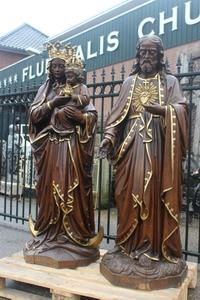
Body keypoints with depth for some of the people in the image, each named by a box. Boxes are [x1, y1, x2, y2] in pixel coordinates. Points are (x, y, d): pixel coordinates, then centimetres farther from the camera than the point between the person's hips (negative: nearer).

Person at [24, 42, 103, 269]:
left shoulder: (80, 89, 5)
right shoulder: (45, 89, 15)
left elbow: (92, 116, -6)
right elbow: (33, 114, 4)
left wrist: (69, 112, -16)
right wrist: (52, 103, -9)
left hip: (72, 145, -3)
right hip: (49, 145, 4)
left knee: (71, 189, -4)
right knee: (49, 189, 5)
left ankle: (75, 237, 6)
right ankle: (48, 236, 16)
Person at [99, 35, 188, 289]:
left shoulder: (170, 81, 12)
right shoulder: (129, 82, 18)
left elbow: (180, 109, -2)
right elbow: (118, 113, 10)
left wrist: (161, 110, -22)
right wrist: (108, 137, -4)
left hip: (158, 144, -2)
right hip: (131, 143, 2)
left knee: (156, 194, -4)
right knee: (130, 193, -1)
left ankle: (154, 248, 4)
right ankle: (131, 246, 9)